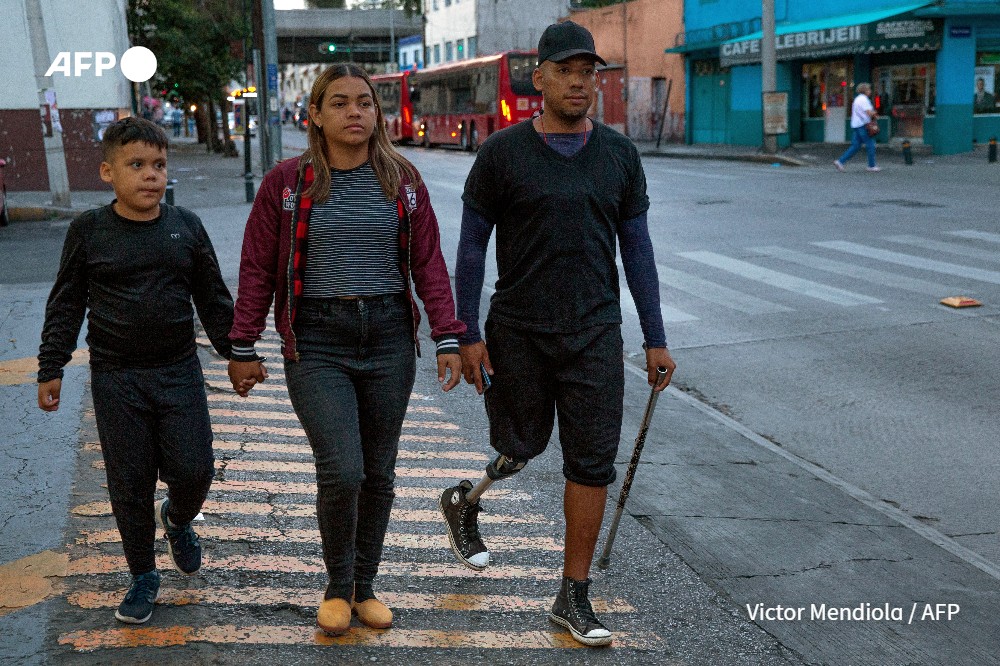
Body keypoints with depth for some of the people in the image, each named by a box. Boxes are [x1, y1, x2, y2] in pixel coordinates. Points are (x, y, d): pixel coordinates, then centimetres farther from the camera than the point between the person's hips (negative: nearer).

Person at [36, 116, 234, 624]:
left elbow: (213, 299, 8)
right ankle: (143, 575, 24)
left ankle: (177, 519, 32)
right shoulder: (88, 231, -3)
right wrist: (51, 369, 2)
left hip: (179, 372, 1)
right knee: (129, 483, 5)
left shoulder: (186, 226, 0)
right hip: (115, 378, -1)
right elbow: (66, 305, 3)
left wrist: (237, 353, 9)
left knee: (193, 469, -4)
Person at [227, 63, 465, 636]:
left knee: (378, 472, 10)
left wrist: (449, 339, -2)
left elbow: (429, 264, 4)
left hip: (389, 339, 3)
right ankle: (337, 585, 16)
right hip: (316, 343, -2)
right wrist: (243, 349, 2)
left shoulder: (403, 179, 5)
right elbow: (257, 270, 2)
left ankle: (365, 586, 30)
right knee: (341, 471, -11)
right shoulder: (288, 181, -1)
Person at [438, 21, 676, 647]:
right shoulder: (502, 152, -3)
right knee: (522, 446, 9)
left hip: (595, 333, 3)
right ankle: (465, 502, 43)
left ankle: (574, 597, 17)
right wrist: (467, 335, -6)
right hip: (517, 332, -2)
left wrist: (655, 339, 6)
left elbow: (637, 247, 8)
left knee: (592, 464, 2)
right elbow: (472, 246, -1)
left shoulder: (619, 154, 5)